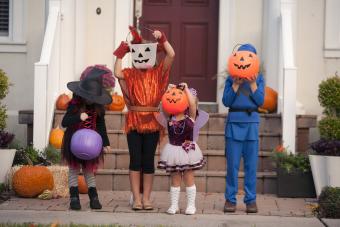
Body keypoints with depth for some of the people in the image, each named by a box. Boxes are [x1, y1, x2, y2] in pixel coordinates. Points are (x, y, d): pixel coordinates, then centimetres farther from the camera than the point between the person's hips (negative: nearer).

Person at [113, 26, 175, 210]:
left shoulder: (158, 73, 5)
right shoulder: (130, 74, 4)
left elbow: (171, 55, -6)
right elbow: (117, 73, -16)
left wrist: (162, 39, -10)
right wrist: (121, 53, -9)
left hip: (152, 121, 0)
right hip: (134, 120, 0)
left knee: (148, 160, 4)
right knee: (135, 159, 0)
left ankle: (146, 198, 10)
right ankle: (136, 198, 4)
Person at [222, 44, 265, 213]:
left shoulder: (258, 79, 8)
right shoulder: (231, 79, 6)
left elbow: (260, 101, -3)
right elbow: (226, 101, -4)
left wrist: (252, 84, -11)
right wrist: (236, 84, -12)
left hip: (251, 122, 1)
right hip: (234, 121, 0)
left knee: (251, 164, 2)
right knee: (232, 163, 0)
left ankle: (251, 199, 8)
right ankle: (230, 199, 7)